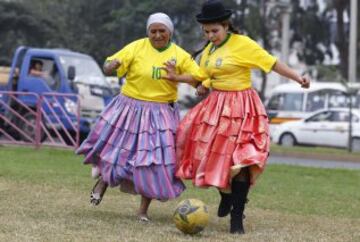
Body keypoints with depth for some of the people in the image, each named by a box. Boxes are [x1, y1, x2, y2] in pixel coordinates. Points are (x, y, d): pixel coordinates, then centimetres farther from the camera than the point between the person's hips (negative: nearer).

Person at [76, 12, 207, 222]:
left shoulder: (179, 55, 1)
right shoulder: (137, 47, -4)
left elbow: (199, 76, 0)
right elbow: (108, 69, -7)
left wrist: (176, 77, -15)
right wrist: (112, 65, -31)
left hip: (161, 115, 1)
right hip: (130, 109, -1)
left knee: (155, 159, -1)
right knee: (116, 147, 5)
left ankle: (144, 209, 12)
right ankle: (103, 180, 38)